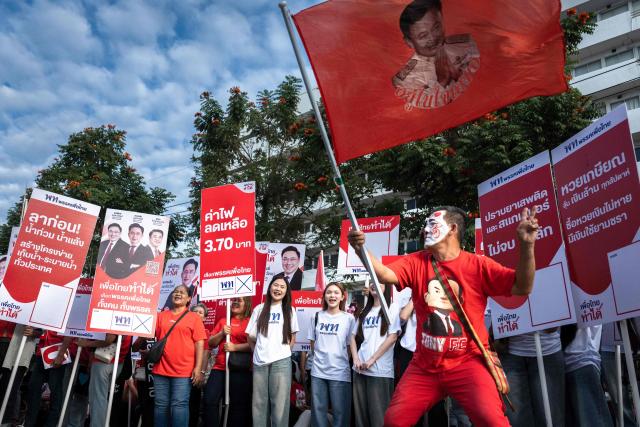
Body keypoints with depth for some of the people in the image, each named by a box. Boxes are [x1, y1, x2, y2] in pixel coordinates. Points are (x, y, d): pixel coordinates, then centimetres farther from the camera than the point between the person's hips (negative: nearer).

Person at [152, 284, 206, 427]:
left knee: (179, 405, -2)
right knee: (161, 405, 9)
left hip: (184, 371, -3)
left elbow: (200, 343, -3)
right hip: (161, 369, 3)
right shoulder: (161, 316, 11)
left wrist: (198, 368, -9)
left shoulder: (194, 317, 2)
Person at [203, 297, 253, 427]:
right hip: (220, 367, 5)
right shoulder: (223, 321, 16)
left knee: (238, 405, 3)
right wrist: (222, 333, -3)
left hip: (241, 370, -5)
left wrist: (235, 347, -17)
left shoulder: (250, 322, -1)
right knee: (210, 400, 1)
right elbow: (211, 343, 14)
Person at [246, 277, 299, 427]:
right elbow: (251, 337, 12)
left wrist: (283, 351, 2)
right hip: (260, 361, 2)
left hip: (281, 361, -1)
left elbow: (292, 337, 12)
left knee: (280, 402, -1)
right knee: (259, 402, 7)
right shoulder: (259, 309, 10)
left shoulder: (289, 310, 9)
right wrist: (259, 351, 5)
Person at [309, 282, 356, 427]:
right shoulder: (317, 316, 6)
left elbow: (350, 345, 0)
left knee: (340, 411, 4)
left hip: (339, 372, -2)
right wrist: (320, 358, 6)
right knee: (318, 410, 10)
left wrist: (340, 361, -1)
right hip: (318, 371, 3)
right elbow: (313, 342, 12)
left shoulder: (349, 318, -2)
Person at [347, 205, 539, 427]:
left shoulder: (478, 265, -6)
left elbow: (521, 288, -12)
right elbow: (385, 274, -14)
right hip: (424, 366, 3)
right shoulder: (416, 262, 1)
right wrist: (361, 250, -33)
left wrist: (526, 245, -27)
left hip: (467, 363, -3)